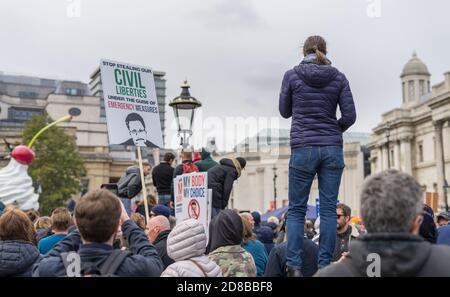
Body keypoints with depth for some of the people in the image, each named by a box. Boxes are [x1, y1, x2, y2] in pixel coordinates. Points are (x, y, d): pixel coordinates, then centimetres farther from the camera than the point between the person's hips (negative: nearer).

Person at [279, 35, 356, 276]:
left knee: (296, 209, 4)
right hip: (332, 149, 2)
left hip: (303, 148, -1)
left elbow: (285, 112, 9)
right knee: (329, 209, 4)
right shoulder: (338, 77, 5)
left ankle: (294, 266, -2)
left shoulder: (291, 75, 1)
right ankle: (324, 265, 4)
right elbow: (350, 116, 1)